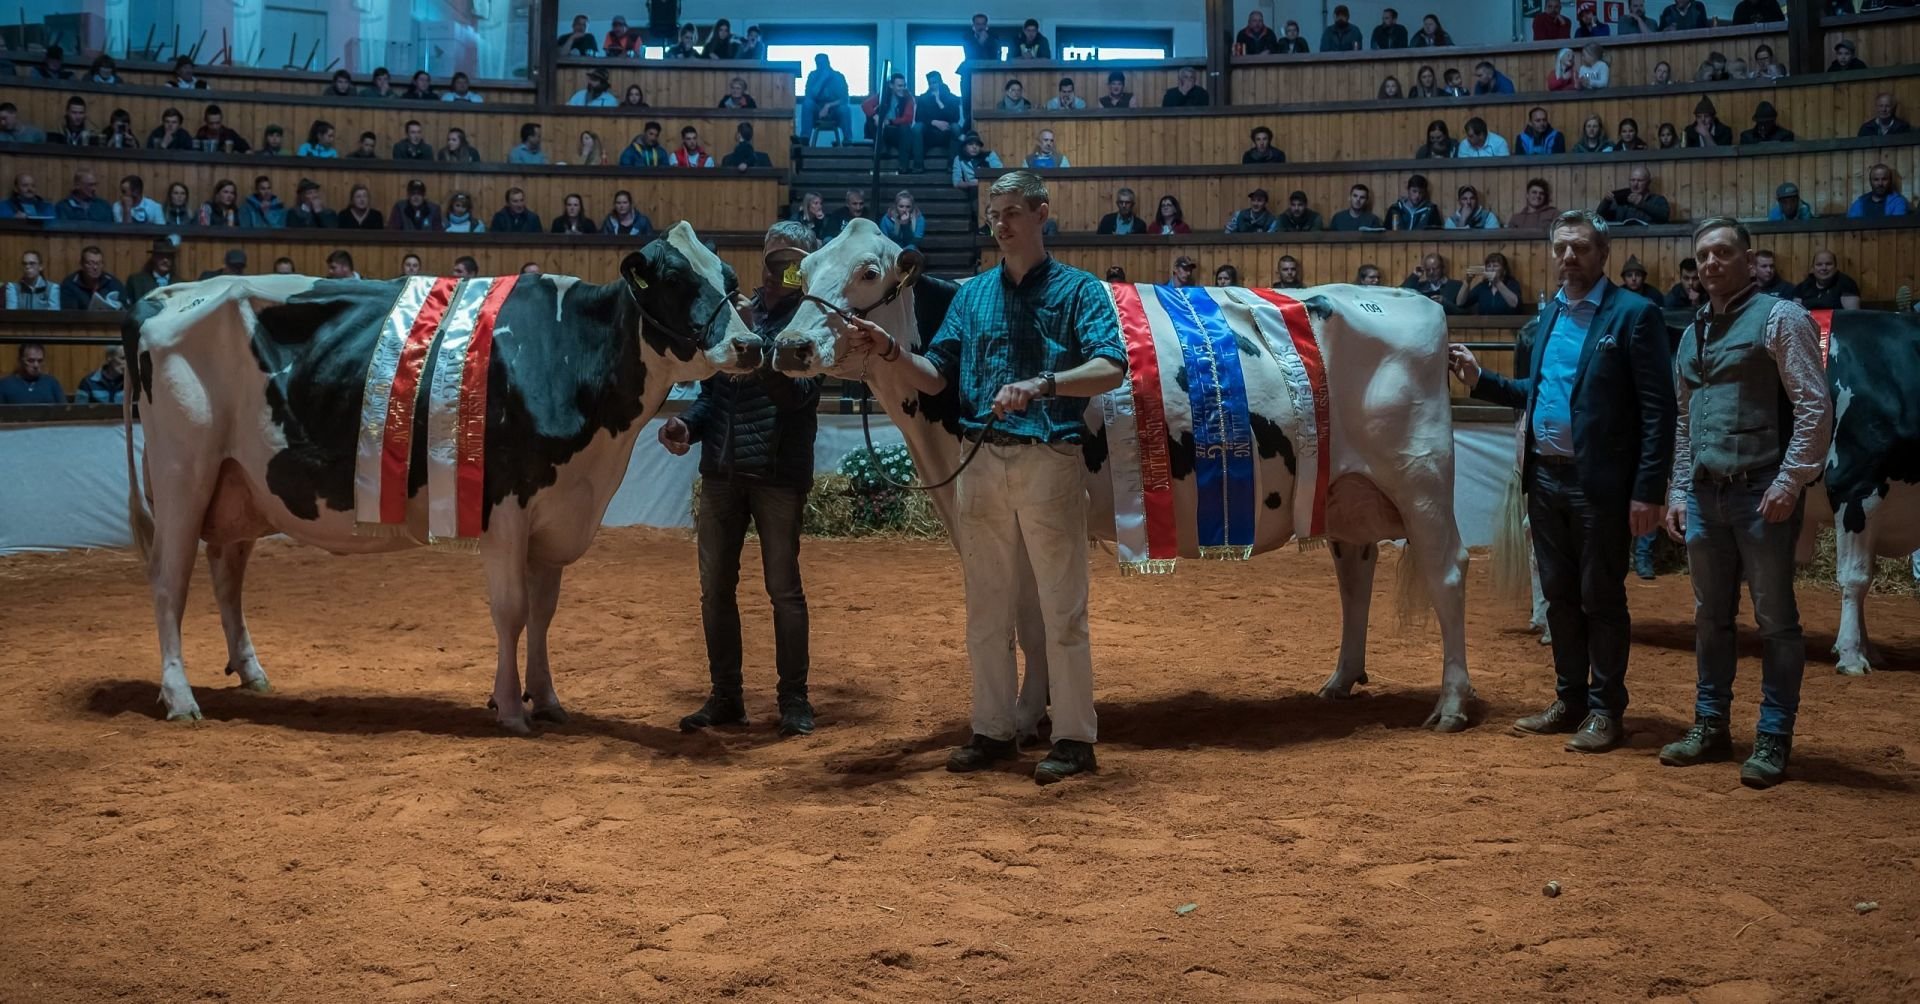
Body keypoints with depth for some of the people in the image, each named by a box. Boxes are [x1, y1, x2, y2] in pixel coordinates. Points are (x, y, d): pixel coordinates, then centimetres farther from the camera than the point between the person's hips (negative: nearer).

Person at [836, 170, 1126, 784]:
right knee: (986, 611, 11)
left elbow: (1111, 368, -15)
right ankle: (993, 731, 22)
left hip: (1050, 462, -5)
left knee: (1062, 608, 0)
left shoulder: (1078, 290, -1)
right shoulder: (972, 295, 14)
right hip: (983, 463, 5)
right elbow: (936, 377, 11)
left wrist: (1040, 385, -29)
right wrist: (889, 352, -8)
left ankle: (1075, 738, 8)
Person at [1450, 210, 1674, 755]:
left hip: (1600, 483, -6)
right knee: (1559, 595, 14)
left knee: (1601, 598, 4)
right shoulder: (1549, 314, 12)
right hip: (1544, 478, 6)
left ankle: (1605, 709, 14)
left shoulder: (1634, 315, -9)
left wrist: (1648, 491, -17)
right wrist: (1480, 380, 9)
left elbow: (1657, 409, -12)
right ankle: (1569, 699, 25)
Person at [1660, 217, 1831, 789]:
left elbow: (1815, 407, -11)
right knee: (1711, 616, 13)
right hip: (1705, 494, 7)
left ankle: (1773, 740, 7)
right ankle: (1710, 726, 23)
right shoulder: (1693, 333, 14)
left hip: (1761, 492, -7)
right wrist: (1679, 492, 14)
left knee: (1775, 618, 1)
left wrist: (1790, 482, -17)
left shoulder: (1779, 318, -6)